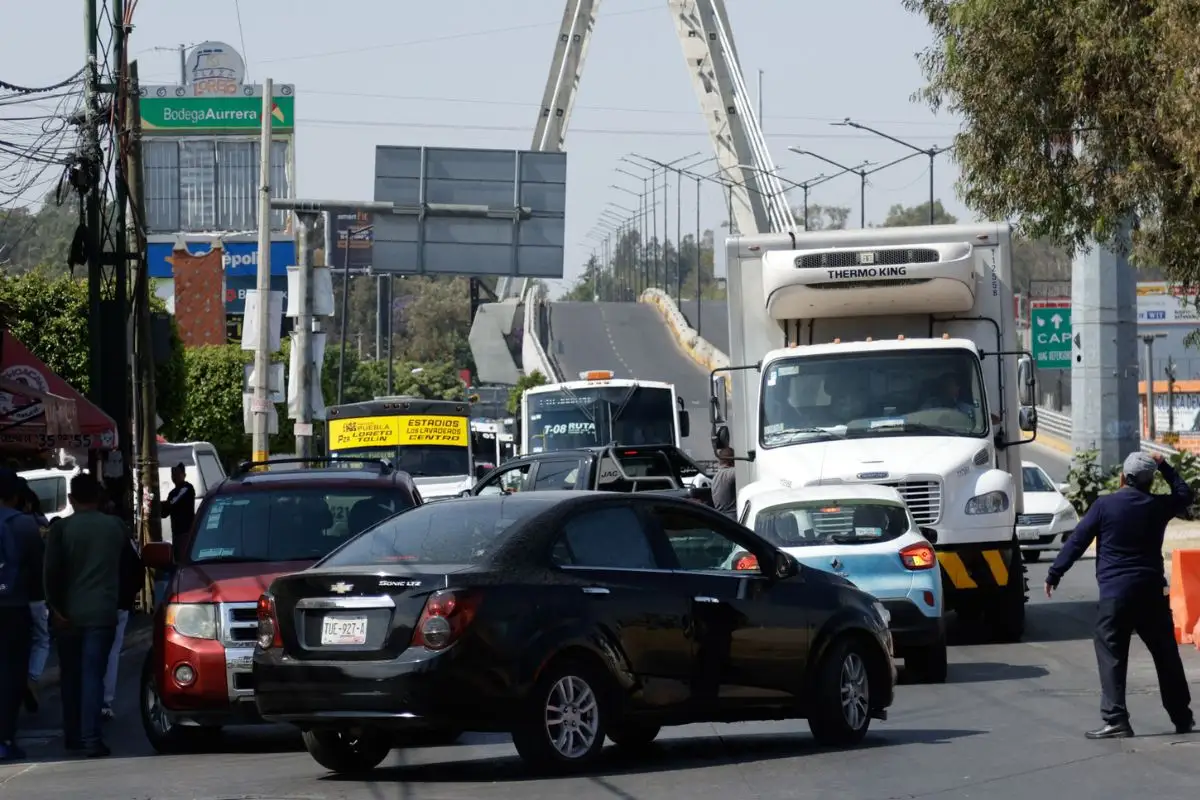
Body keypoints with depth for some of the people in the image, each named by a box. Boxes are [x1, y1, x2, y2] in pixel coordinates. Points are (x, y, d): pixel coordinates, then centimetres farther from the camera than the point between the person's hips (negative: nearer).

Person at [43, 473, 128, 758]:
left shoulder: (61, 528, -4)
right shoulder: (115, 527, 2)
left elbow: (51, 571, -9)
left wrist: (55, 607, -7)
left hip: (69, 613, 0)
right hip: (102, 613, 0)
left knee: (70, 676, 15)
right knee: (93, 675, -5)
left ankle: (73, 735, 21)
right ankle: (91, 739, -16)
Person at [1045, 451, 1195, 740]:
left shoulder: (1104, 505, -4)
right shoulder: (1159, 506, 5)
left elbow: (1077, 541, -3)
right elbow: (1185, 494, 26)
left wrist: (1054, 574, 4)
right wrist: (1164, 467, 32)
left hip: (1115, 592, -4)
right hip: (1152, 591, 4)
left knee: (1111, 656, -3)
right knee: (1166, 655, 14)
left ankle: (1116, 720, -14)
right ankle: (1183, 718, 23)